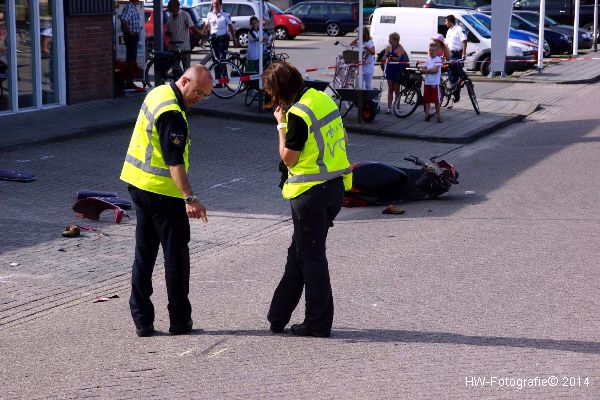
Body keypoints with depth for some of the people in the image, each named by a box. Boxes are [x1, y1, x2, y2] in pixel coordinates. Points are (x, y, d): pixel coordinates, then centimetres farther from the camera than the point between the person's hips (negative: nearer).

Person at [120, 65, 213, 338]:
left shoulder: (158, 93, 9)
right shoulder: (172, 114, -22)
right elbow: (175, 161, -28)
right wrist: (189, 198, -31)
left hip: (138, 182, 9)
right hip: (162, 192, -9)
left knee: (144, 254, 11)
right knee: (176, 254, 2)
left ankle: (142, 320, 12)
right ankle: (180, 321, 8)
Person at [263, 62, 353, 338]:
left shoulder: (298, 114, -18)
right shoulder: (322, 99, 8)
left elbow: (288, 158, -12)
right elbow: (343, 139, 16)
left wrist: (281, 124, -4)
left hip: (311, 191, -9)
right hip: (335, 186, 9)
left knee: (310, 256, 2)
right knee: (298, 251, 16)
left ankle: (318, 323, 8)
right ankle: (278, 316, 24)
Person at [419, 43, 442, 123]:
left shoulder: (438, 59, -6)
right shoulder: (427, 59, 13)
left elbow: (435, 70, -17)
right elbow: (423, 71, 7)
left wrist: (426, 70, -5)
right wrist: (430, 70, -12)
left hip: (434, 83, -6)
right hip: (427, 82, 6)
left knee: (436, 100, -1)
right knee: (427, 99, 7)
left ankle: (438, 115, 5)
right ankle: (427, 114, 13)